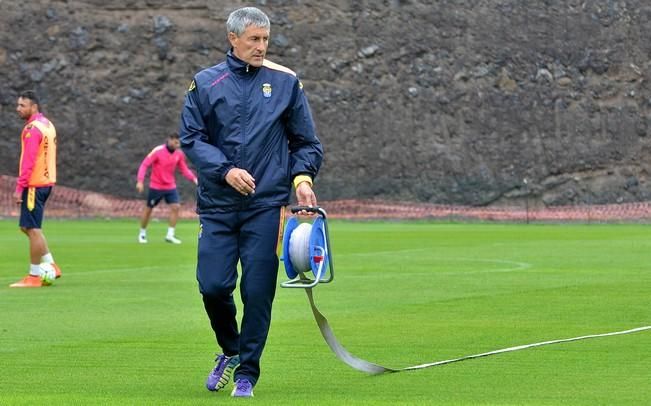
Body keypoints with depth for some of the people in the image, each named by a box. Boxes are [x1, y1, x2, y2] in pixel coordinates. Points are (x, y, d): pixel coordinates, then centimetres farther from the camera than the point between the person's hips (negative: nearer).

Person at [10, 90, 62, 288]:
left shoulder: (32, 129, -16)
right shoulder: (47, 125, 14)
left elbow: (28, 161, -20)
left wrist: (20, 187, -19)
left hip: (34, 184, -10)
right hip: (46, 181, 10)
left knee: (32, 229, -4)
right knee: (28, 227, 17)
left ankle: (34, 277, -1)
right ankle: (50, 266, 16)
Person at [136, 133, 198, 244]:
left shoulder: (179, 154, -3)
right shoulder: (158, 151, -17)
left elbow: (184, 169, 5)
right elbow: (144, 165, -17)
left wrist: (193, 178, -12)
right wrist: (140, 181, -25)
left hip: (170, 186, 4)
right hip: (156, 186, -4)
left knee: (176, 207, -9)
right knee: (148, 209, 6)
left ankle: (170, 235, -1)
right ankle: (142, 234, 24)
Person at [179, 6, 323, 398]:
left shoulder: (286, 83, 5)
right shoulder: (205, 83, 5)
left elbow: (307, 142, 10)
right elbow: (191, 138, 2)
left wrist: (302, 177, -8)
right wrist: (225, 170, -13)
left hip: (267, 205, -1)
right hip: (218, 205, 1)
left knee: (258, 292, -4)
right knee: (213, 286, -5)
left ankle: (247, 373, 9)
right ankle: (231, 350, 24)